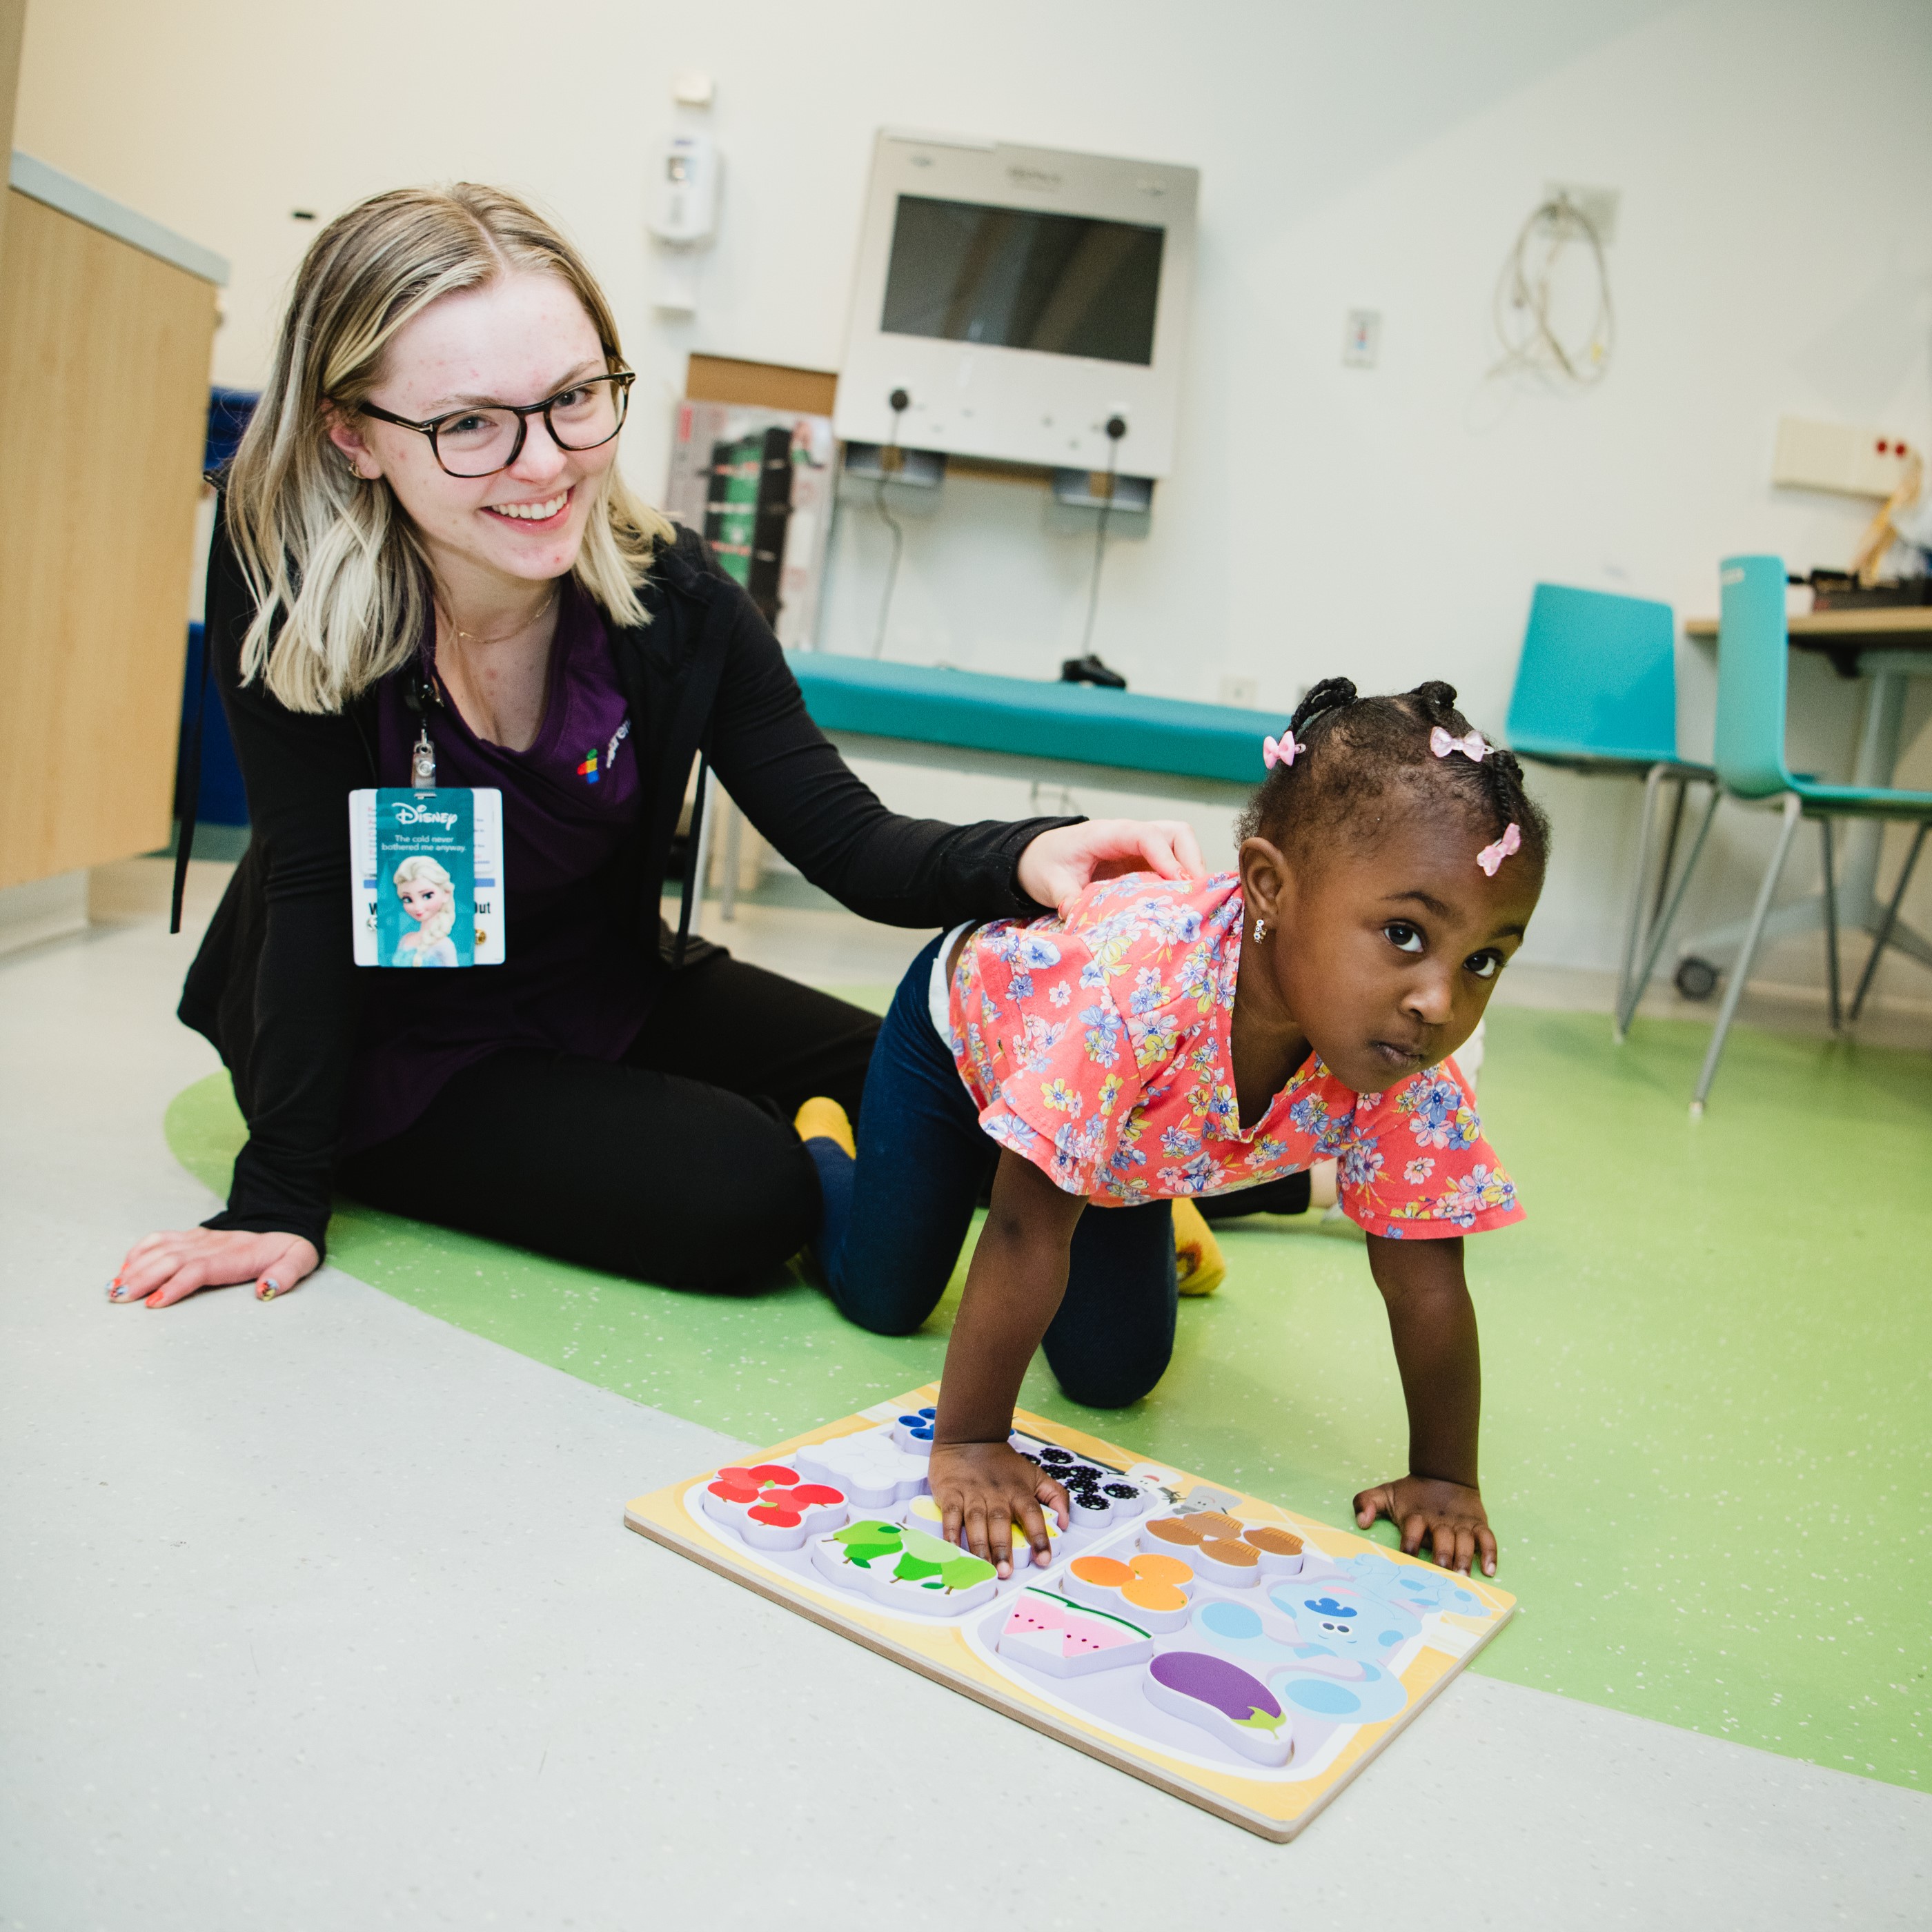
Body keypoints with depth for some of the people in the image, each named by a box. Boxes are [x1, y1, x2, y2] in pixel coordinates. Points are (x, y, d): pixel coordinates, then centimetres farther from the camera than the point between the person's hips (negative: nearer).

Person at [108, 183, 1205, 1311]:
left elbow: (849, 842, -18)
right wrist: (280, 1199, -21)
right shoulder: (285, 579, -25)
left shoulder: (672, 596, -16)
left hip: (607, 992, 4)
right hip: (386, 1037, -3)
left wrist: (1020, 860, -39)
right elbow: (314, 880, -21)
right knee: (746, 1197, -24)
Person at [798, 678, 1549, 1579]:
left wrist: (1443, 1480, -18)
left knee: (1113, 1376, 7)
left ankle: (1154, 1215, 36)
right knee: (880, 1296, 8)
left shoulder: (1409, 1077, -33)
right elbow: (1030, 1234, -43)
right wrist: (969, 1442, -36)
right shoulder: (1141, 981, -50)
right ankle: (824, 1145, 38)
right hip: (964, 1021, -3)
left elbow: (1426, 1285, -21)